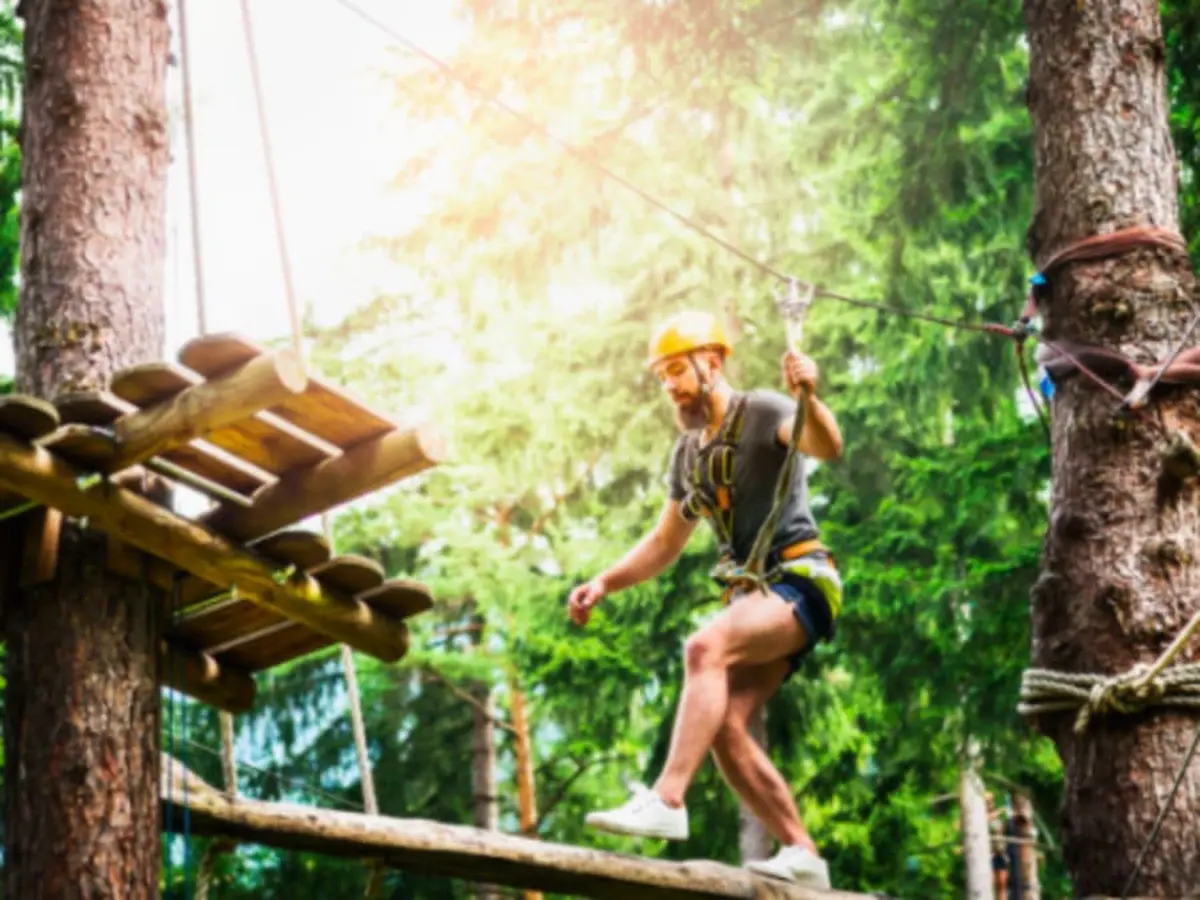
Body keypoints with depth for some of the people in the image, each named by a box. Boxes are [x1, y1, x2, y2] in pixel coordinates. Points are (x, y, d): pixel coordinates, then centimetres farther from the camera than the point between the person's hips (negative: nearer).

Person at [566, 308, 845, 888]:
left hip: (801, 580, -8)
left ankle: (666, 800, -40)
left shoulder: (763, 411, -5)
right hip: (752, 595, 8)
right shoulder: (687, 452, 18)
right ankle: (801, 853, -4)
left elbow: (827, 447, -26)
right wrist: (604, 584, 12)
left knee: (705, 649, -32)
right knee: (723, 728, -9)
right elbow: (665, 543, 26)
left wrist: (808, 397, -46)